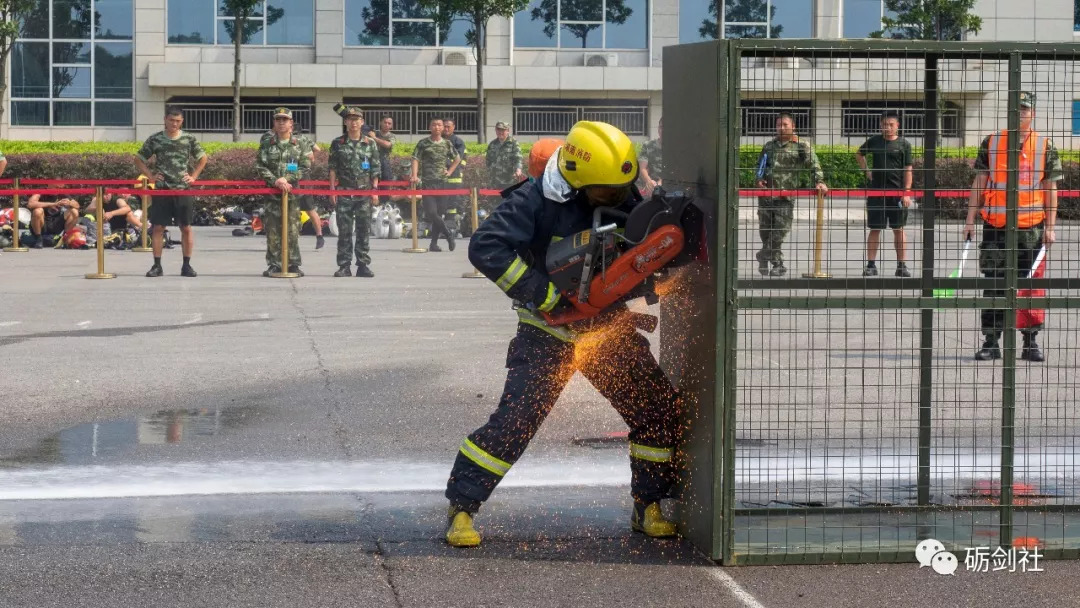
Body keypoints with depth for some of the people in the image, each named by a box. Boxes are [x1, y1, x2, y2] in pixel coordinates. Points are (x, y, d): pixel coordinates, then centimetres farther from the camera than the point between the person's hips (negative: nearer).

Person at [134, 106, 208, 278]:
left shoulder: (189, 139, 4)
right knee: (158, 227, -1)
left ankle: (186, 265, 10)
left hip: (183, 189, 0)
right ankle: (157, 265, 6)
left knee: (186, 227, 2)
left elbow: (203, 159, 16)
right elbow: (139, 160, 11)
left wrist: (193, 176, 6)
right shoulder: (155, 139, 2)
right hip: (162, 189, 0)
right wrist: (151, 175, 1)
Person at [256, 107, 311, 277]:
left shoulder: (299, 145, 8)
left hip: (293, 193, 0)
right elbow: (260, 167, 1)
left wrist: (287, 179, -11)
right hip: (271, 194, 0)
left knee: (293, 231, -1)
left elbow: (306, 167, 2)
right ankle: (274, 265, 5)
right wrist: (275, 181, -14)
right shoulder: (266, 145, 8)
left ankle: (294, 264, 6)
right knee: (272, 231, 0)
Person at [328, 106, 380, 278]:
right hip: (344, 193, 0)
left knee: (364, 230, 2)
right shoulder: (338, 144, 6)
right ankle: (344, 266, 4)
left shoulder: (370, 143, 7)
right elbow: (332, 168, 6)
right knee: (344, 231, 0)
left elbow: (375, 169, 8)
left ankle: (363, 265, 8)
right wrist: (332, 190, 0)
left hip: (365, 193, 0)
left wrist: (374, 189, 1)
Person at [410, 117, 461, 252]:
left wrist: (450, 171, 10)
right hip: (428, 182, -3)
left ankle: (434, 243, 11)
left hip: (442, 182, 3)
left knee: (438, 213, 4)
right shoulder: (423, 143, 1)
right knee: (431, 212, -14)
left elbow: (457, 159, 23)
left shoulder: (447, 144, 9)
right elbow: (416, 159, -5)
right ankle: (448, 234, 1)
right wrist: (414, 175, -19)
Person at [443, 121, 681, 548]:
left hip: (610, 330, 5)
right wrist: (544, 295, -29)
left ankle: (648, 508, 15)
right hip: (548, 333, -5)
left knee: (659, 412, 0)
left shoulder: (627, 201, -4)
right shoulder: (538, 200, -20)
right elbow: (486, 247, -28)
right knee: (514, 421, -13)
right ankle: (461, 508, -1)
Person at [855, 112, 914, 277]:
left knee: (899, 229, 4)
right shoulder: (874, 141, 7)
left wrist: (906, 192, -8)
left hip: (897, 192, -1)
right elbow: (859, 154, 25)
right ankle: (871, 265, 6)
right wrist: (866, 171, 12)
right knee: (874, 229, 3)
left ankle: (902, 265, 8)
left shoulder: (903, 144, 1)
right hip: (876, 191, 1)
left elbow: (908, 170, -1)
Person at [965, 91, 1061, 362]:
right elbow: (979, 183, 8)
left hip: (1032, 228, 0)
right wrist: (970, 220, 2)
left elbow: (1050, 188, 4)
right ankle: (991, 343, 8)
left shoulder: (1045, 146, 4)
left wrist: (1050, 226, -3)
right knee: (993, 286, 2)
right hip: (995, 226, 1)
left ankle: (1030, 343, 10)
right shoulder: (991, 144, 6)